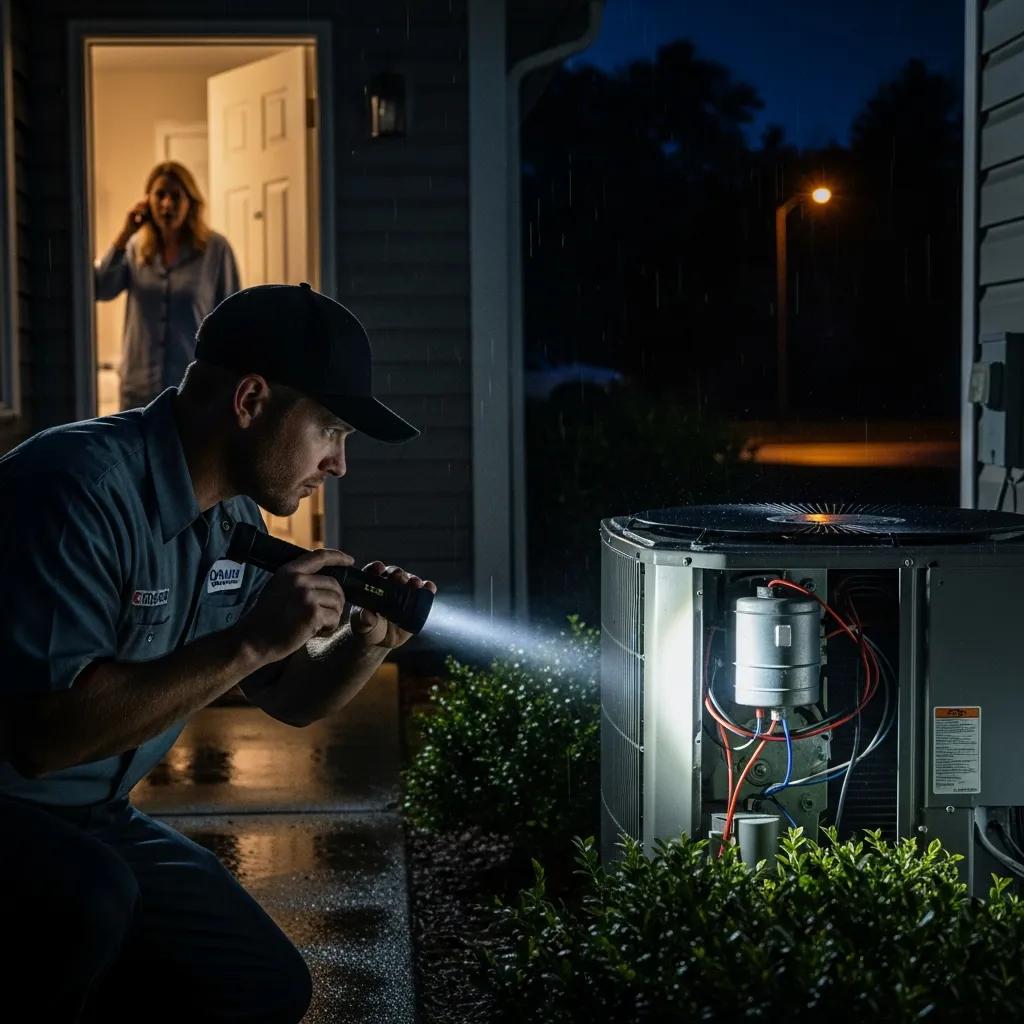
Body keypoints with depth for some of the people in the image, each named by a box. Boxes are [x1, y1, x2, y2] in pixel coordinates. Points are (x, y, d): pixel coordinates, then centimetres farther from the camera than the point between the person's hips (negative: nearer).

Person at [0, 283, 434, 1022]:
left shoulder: (234, 521, 3)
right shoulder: (82, 488, -26)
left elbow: (291, 697, 12)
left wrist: (367, 642, -10)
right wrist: (251, 641, -32)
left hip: (93, 820, 9)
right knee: (89, 893, -37)